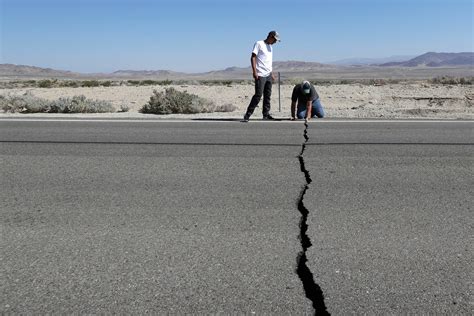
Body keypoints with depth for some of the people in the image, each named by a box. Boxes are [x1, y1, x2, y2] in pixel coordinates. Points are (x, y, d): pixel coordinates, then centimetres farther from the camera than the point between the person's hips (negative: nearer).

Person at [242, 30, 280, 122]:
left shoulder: (270, 47, 20)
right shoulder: (259, 44, -3)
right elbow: (253, 57, -9)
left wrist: (271, 74, 21)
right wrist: (254, 71, -18)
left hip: (268, 75, 8)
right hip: (260, 75, -8)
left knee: (268, 95, 7)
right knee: (258, 95, -12)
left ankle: (266, 114, 14)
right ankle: (247, 114, -7)